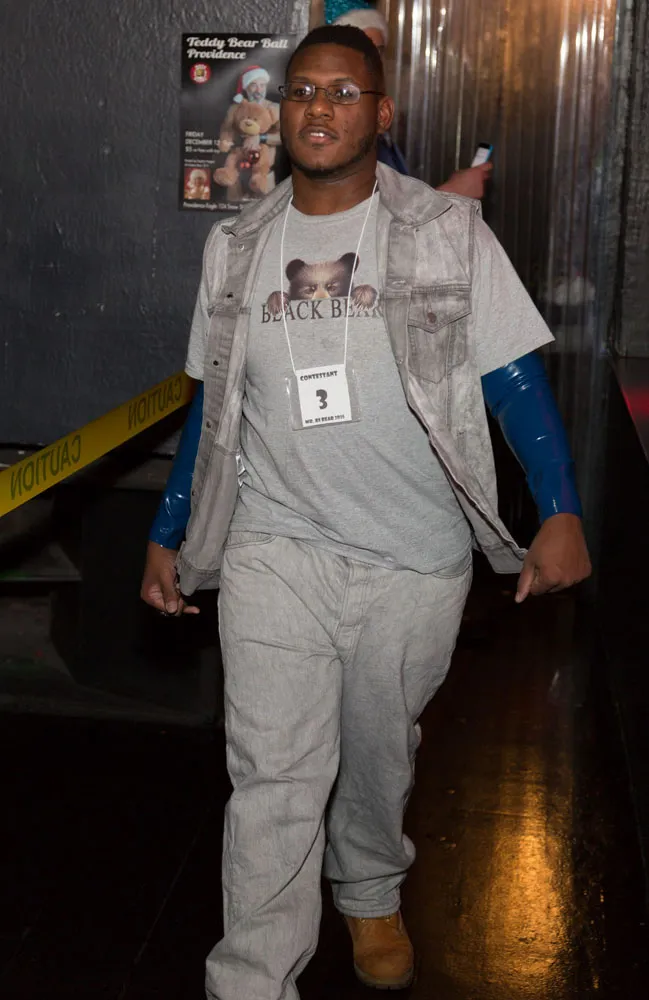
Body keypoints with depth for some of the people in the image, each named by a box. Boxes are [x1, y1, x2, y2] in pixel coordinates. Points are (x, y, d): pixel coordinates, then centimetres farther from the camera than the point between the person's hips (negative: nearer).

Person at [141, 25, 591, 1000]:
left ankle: (371, 894, 45)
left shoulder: (449, 234, -4)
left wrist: (561, 515, -12)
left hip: (415, 561, -1)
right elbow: (213, 407, 11)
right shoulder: (236, 248, 5)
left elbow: (517, 380, -4)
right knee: (273, 777, -3)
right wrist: (168, 535, 11)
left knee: (381, 754, 17)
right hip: (276, 551, 1)